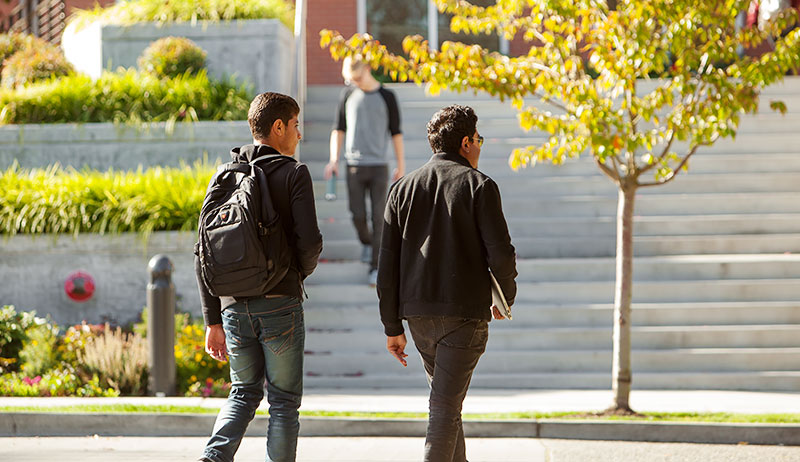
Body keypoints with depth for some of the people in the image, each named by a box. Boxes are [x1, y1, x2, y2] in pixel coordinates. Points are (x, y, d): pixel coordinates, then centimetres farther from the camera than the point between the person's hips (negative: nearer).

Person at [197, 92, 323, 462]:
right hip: (280, 303, -4)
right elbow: (309, 241, -15)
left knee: (244, 392, 17)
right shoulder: (293, 173, -5)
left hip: (234, 305, 4)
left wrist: (213, 320, 13)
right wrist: (302, 271, 9)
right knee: (283, 400, 7)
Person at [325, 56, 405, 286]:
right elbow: (339, 129, 13)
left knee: (378, 217, -5)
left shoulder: (386, 96, 2)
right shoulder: (347, 95, 7)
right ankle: (366, 242, 30)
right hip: (354, 165, 2)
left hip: (379, 166, -2)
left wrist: (401, 164, 6)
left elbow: (396, 132, 7)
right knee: (358, 215, -1)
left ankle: (375, 266, -2)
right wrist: (334, 159, 5)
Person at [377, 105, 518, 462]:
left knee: (445, 395, 23)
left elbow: (388, 264, 5)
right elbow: (500, 253, -11)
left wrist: (392, 327, 9)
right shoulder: (479, 186, -6)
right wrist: (506, 298, 9)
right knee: (445, 405, -5)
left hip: (417, 312, 5)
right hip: (465, 312, -5)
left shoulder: (403, 188, 8)